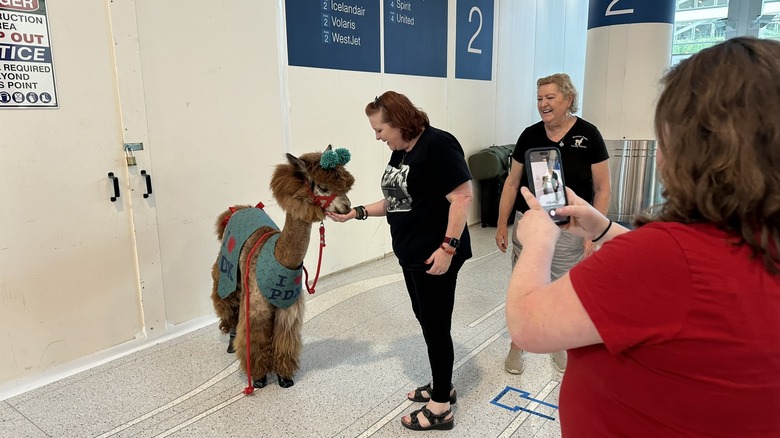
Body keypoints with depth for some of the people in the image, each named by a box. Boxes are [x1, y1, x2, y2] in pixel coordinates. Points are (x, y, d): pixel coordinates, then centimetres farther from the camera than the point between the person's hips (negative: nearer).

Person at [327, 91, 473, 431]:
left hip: (435, 256, -9)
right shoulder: (399, 152, 11)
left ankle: (440, 408, 18)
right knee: (427, 322, 19)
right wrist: (356, 212, 8)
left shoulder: (438, 144, -16)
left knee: (436, 326, 2)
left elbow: (462, 196, -21)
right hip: (410, 254, 9)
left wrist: (448, 246, -25)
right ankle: (442, 386, 37)